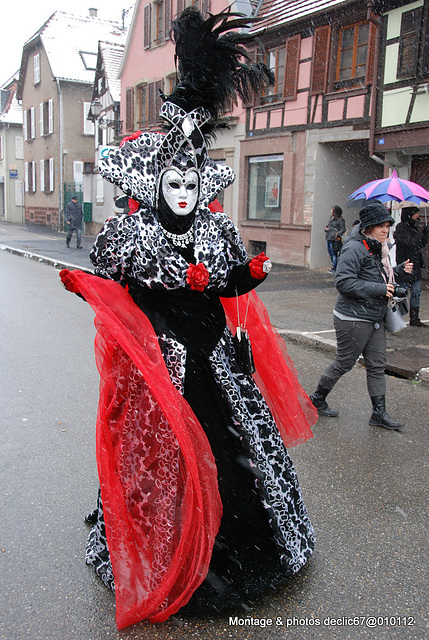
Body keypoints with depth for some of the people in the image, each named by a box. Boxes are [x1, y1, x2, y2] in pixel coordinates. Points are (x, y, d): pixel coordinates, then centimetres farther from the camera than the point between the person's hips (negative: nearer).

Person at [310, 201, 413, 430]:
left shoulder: (378, 248, 12)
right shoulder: (355, 248, -17)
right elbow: (343, 282, -25)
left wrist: (399, 270, 9)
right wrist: (378, 289, -23)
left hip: (375, 319, 9)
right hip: (353, 319, -9)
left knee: (377, 365, 10)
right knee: (344, 363, 4)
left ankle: (379, 412, 19)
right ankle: (317, 399, 24)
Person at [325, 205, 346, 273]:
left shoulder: (340, 220, -8)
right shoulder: (331, 218, 16)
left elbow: (343, 229, -13)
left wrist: (338, 233, -28)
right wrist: (326, 228, 6)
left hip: (334, 239, -8)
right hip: (328, 239, 8)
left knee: (334, 254, -4)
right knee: (330, 254, 14)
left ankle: (333, 268, 3)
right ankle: (333, 267, 26)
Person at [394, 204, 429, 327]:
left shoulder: (413, 227, 13)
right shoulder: (401, 227, -12)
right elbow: (412, 244, -23)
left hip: (415, 266, 8)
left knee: (416, 292, 9)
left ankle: (414, 319, 17)